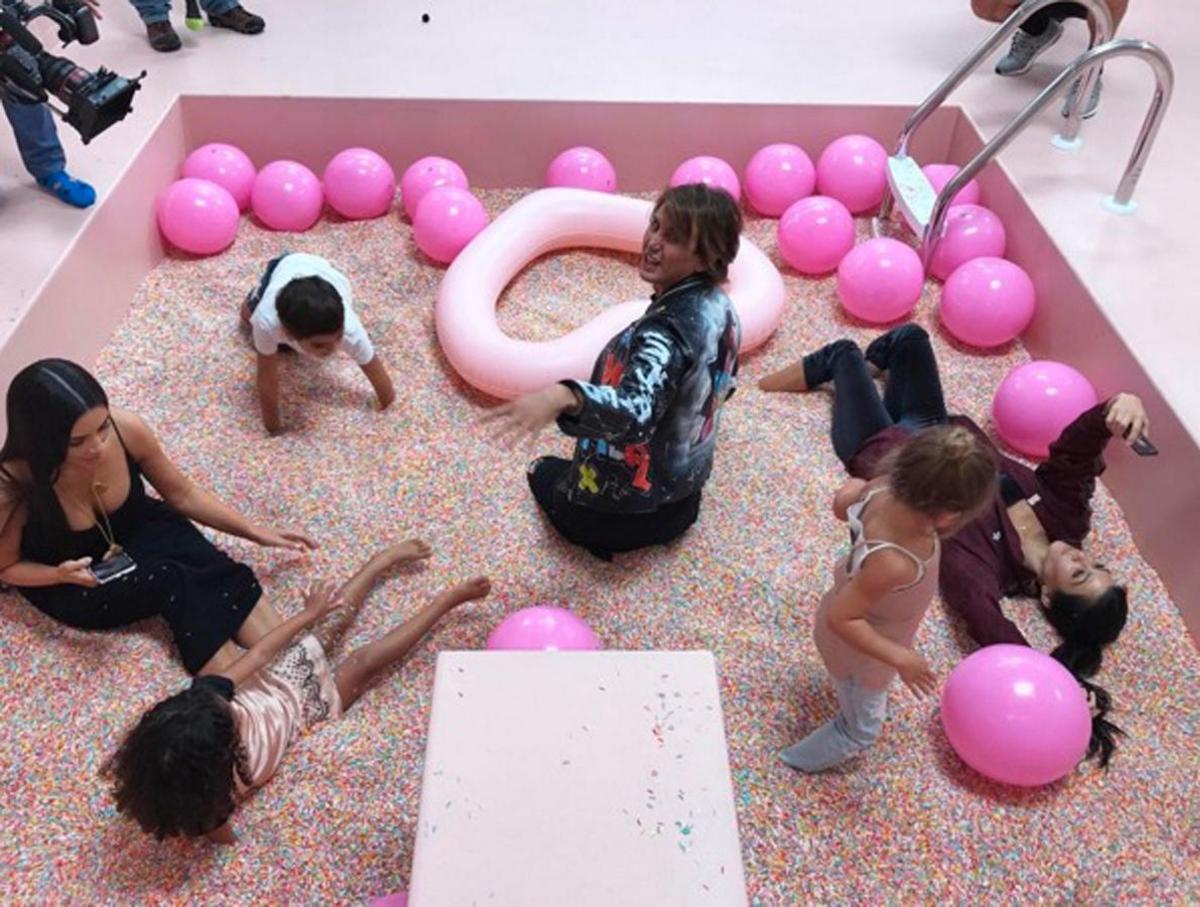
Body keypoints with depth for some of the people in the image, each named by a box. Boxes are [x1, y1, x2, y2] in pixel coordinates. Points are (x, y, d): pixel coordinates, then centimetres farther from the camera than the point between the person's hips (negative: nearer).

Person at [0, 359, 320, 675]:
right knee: (170, 580, -29)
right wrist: (60, 574, -32)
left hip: (134, 530, 4)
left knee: (218, 570, -23)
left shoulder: (126, 428, -26)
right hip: (67, 588, -3)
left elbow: (181, 493, -7)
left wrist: (253, 531, -5)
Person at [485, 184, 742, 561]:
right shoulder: (718, 306, -8)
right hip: (686, 490, 7)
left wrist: (563, 396, -71)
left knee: (544, 471, 24)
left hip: (632, 513, -6)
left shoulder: (667, 331, -36)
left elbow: (635, 413, -54)